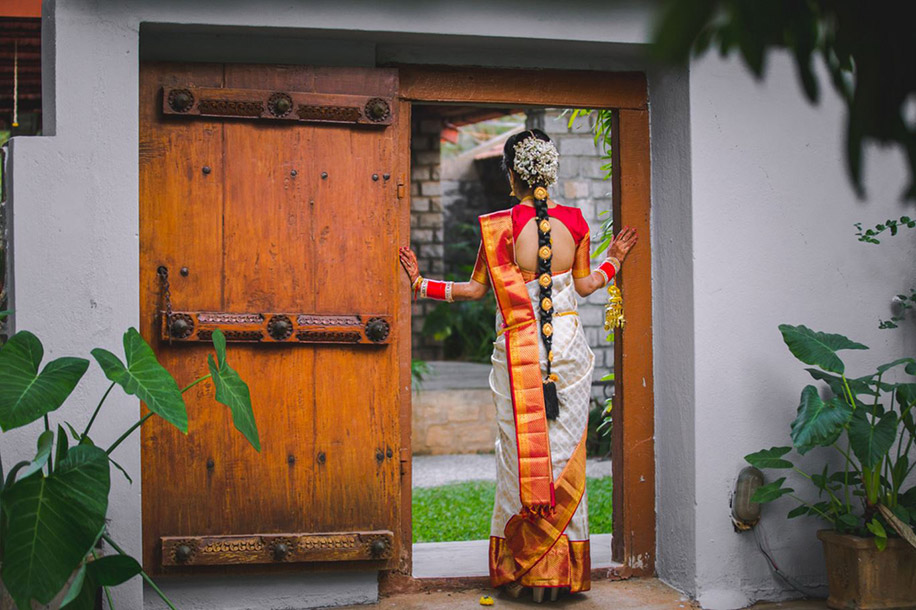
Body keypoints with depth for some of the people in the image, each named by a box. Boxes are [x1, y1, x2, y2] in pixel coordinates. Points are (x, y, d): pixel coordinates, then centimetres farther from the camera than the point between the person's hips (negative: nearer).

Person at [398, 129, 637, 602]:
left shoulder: (498, 225, -9)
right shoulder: (574, 221, 1)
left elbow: (476, 289, -1)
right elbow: (584, 284, 10)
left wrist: (421, 283, 9)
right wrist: (612, 260, 29)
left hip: (519, 351, -2)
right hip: (569, 347, 3)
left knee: (520, 457, 6)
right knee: (565, 456, 9)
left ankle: (520, 571, 12)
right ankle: (561, 571, 15)